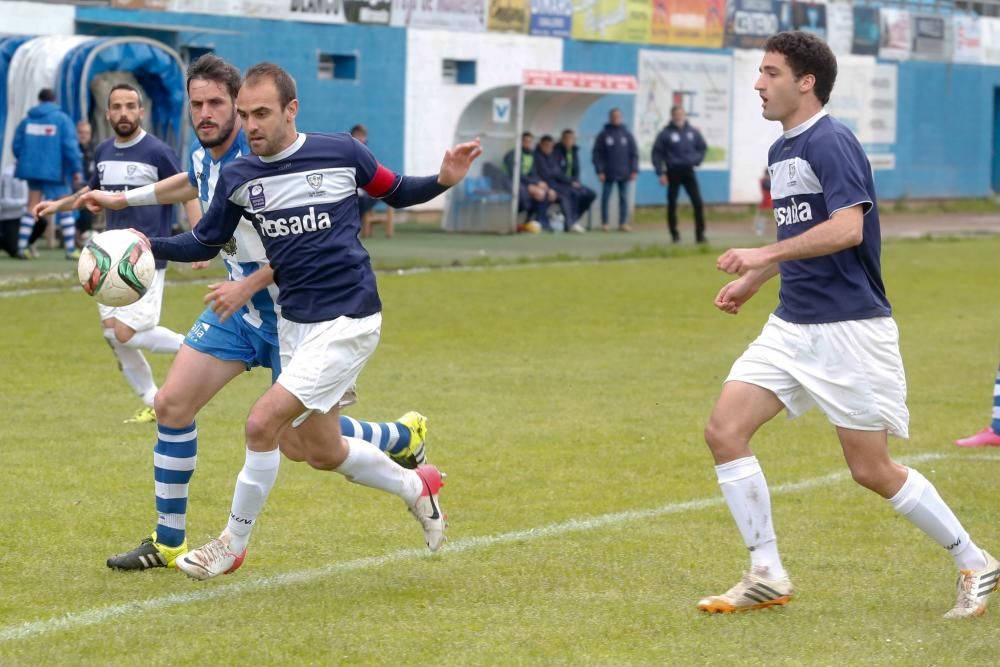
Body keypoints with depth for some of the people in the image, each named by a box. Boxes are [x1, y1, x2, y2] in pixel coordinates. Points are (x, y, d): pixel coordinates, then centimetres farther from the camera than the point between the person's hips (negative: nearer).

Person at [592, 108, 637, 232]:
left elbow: (634, 153, 7)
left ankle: (623, 223, 8)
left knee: (624, 198, 3)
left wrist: (634, 170, -1)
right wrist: (599, 171, -9)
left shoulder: (627, 134, 7)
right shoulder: (603, 135, 1)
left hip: (624, 174, 2)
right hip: (608, 174, -2)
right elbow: (597, 154, -1)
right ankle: (604, 223, 6)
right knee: (605, 198, 0)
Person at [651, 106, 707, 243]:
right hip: (673, 172, -2)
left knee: (698, 203, -6)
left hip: (688, 171, 2)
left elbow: (703, 147, 20)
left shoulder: (693, 132, 5)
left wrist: (697, 160, 4)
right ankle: (674, 234, 14)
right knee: (672, 204, 4)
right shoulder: (666, 134, -6)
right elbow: (657, 153, -5)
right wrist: (661, 173, -11)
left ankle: (700, 234, -2)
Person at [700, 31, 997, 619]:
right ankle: (767, 575, 2)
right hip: (792, 326, 9)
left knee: (872, 471, -3)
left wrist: (764, 255, -24)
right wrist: (752, 281, 17)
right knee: (725, 430, -5)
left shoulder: (831, 142, -14)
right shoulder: (781, 151, 14)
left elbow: (847, 229, -26)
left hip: (850, 328, -9)